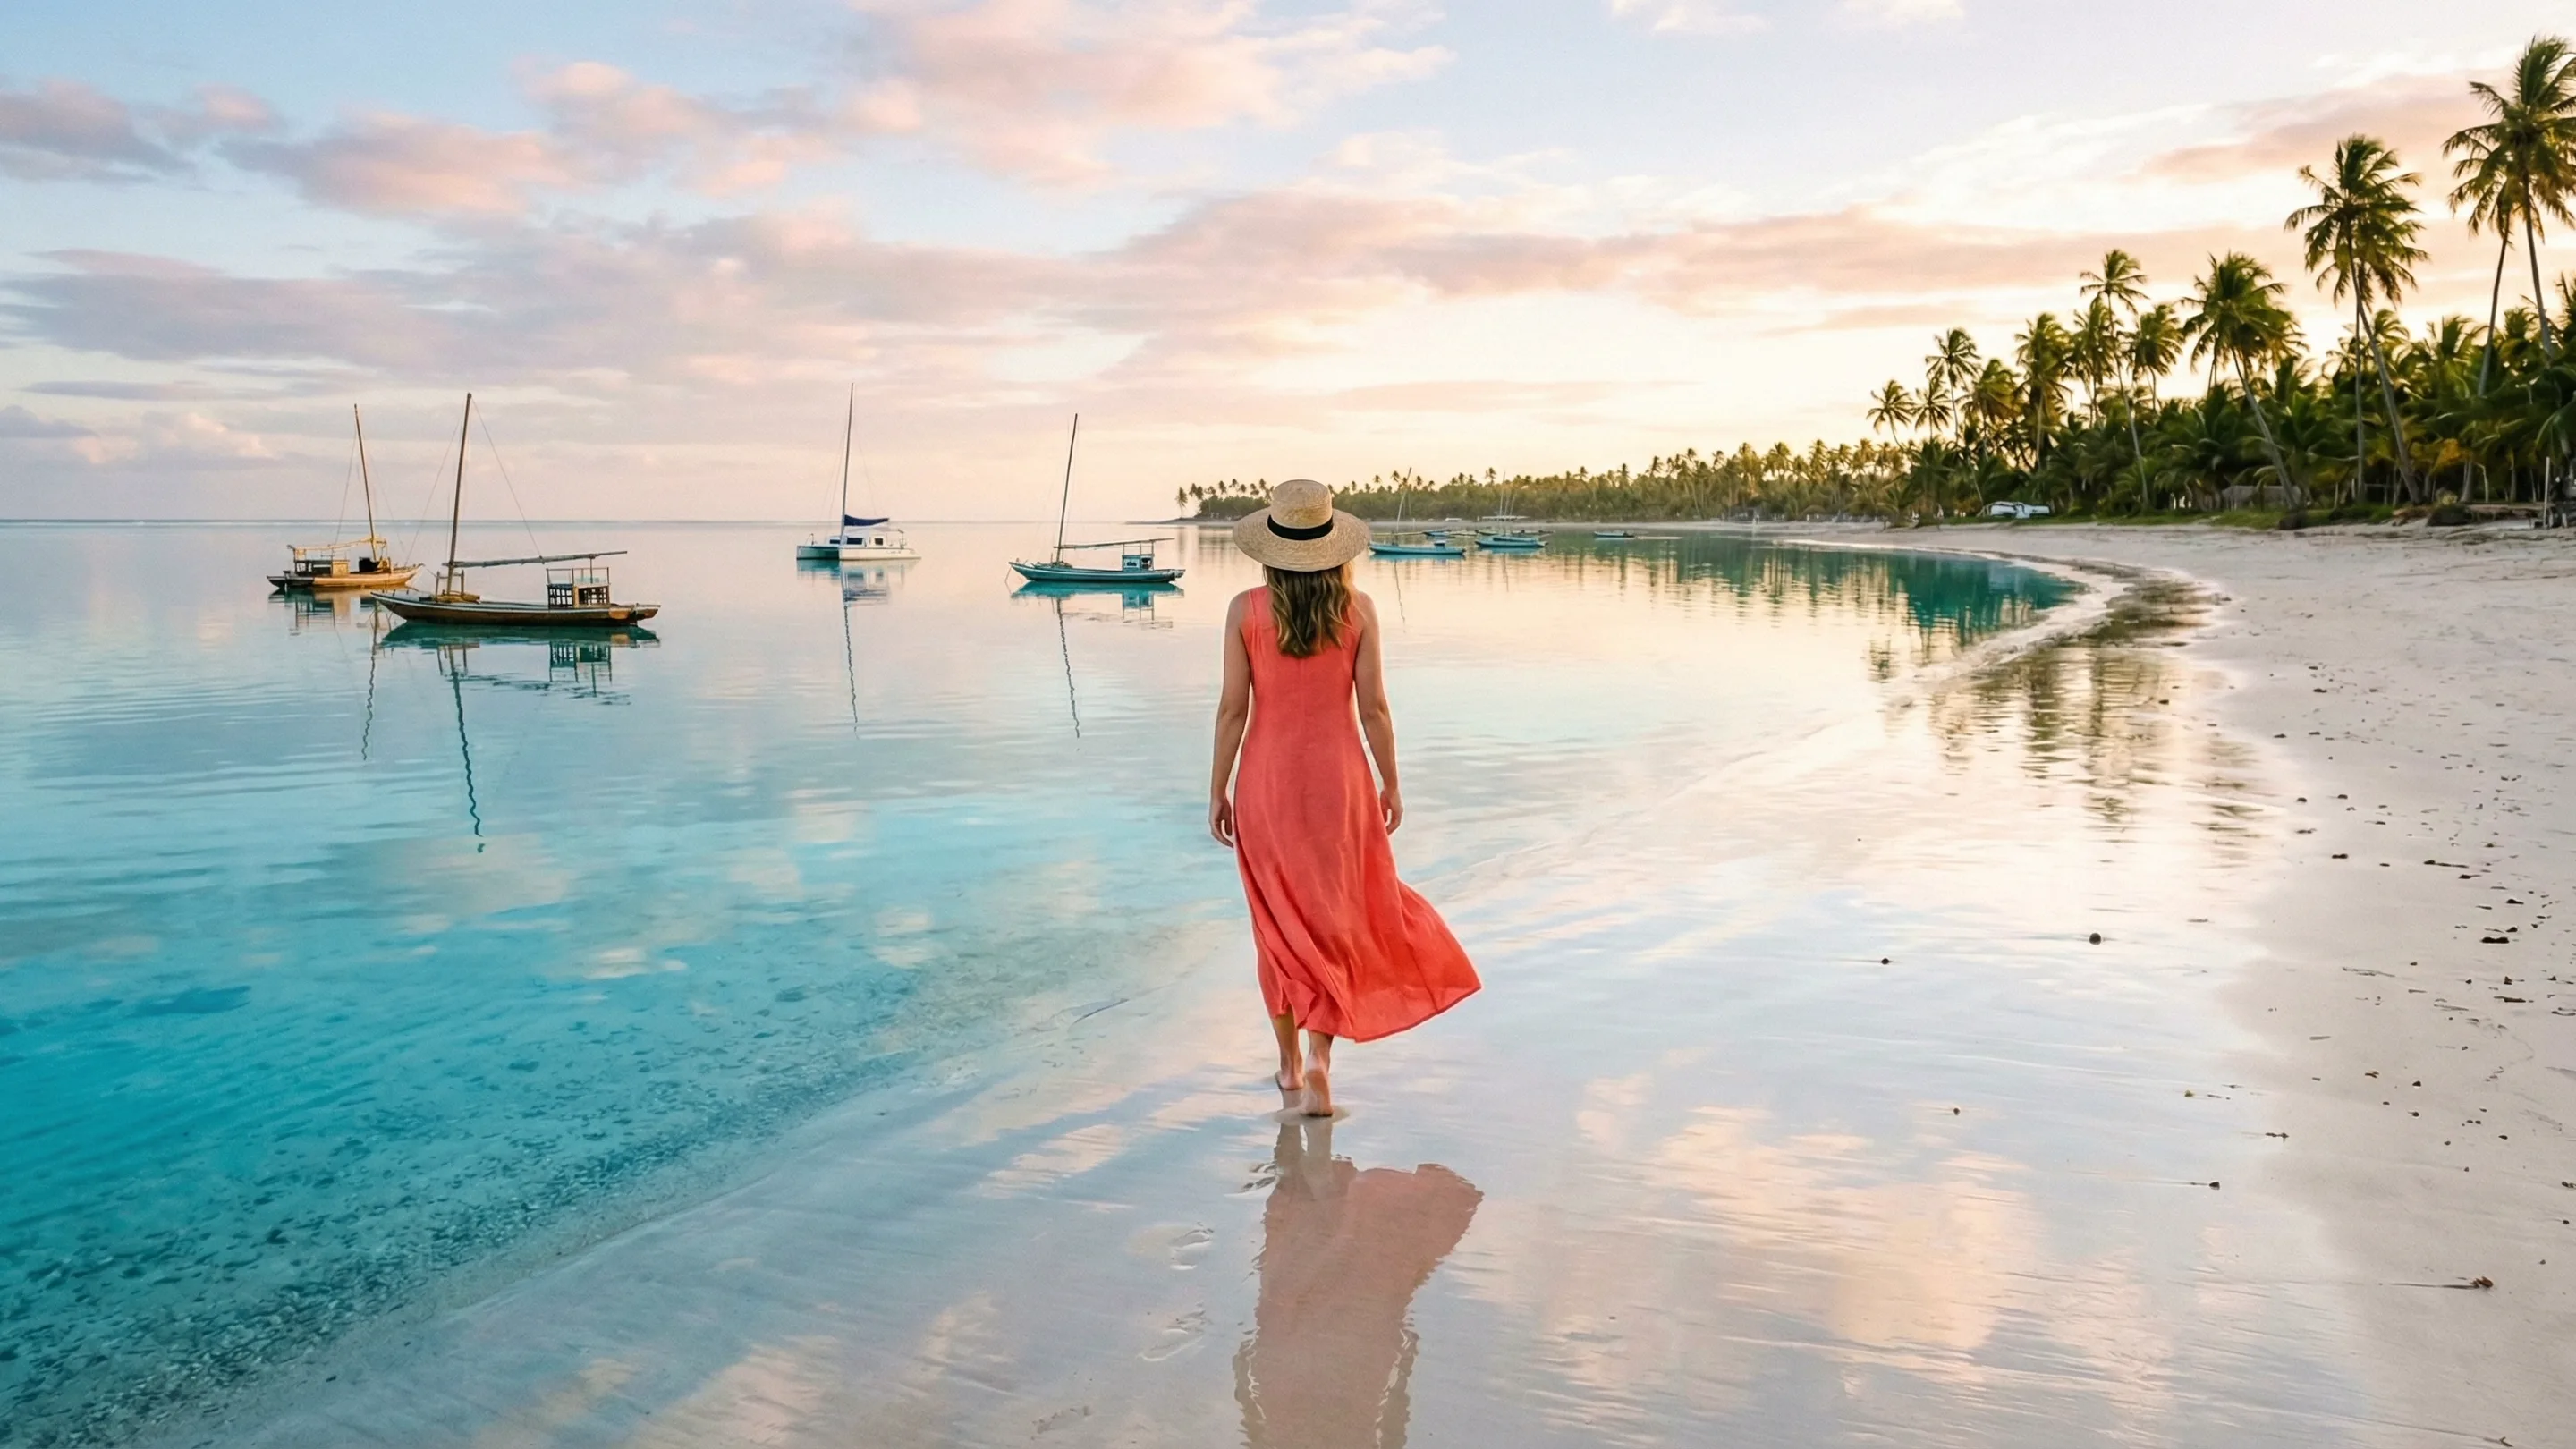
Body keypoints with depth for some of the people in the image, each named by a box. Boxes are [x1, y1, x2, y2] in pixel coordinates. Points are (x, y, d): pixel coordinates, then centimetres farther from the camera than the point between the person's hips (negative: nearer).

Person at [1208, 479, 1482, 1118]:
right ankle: (1319, 1058, -2)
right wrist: (1391, 784, 8)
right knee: (1332, 917, 11)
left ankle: (1290, 1060, 23)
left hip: (1267, 778, 1)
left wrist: (1218, 790, 3)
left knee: (1279, 921, 14)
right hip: (1337, 775, 0)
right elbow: (1373, 708, -4)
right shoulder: (1357, 609, -6)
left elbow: (1233, 708, -5)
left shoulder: (1245, 609, -7)